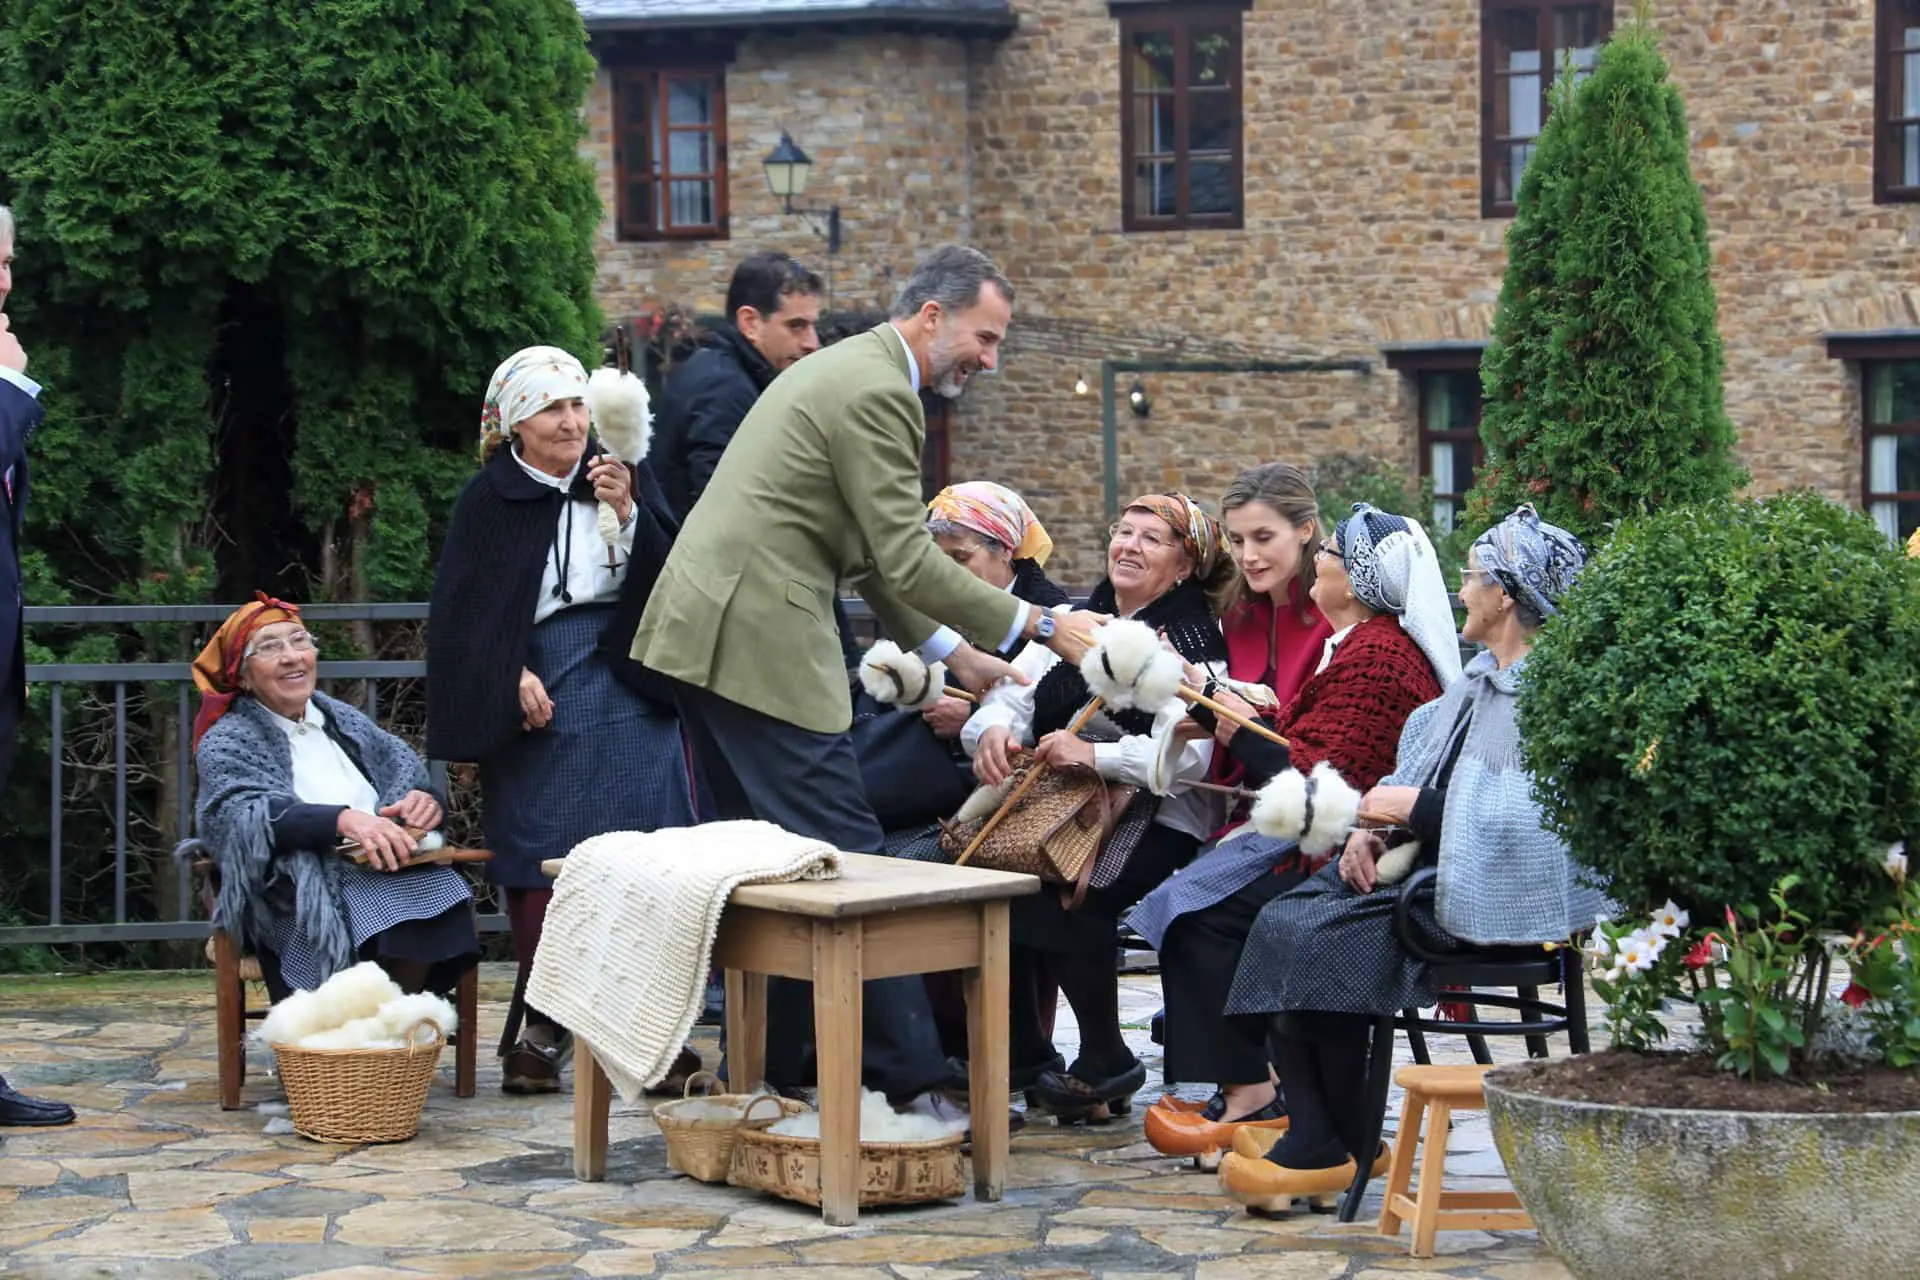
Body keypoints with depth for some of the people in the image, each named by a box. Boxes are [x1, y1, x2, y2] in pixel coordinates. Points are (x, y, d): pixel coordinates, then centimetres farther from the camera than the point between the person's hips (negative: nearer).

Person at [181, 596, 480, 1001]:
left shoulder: (340, 718, 24)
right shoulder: (225, 744, 8)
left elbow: (407, 769, 13)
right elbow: (247, 814, -12)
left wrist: (424, 799, -13)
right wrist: (344, 820, -29)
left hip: (390, 872, 4)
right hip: (304, 897, -4)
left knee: (439, 886, -30)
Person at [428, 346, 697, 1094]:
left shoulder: (621, 477, 7)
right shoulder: (488, 501, 3)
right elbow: (462, 612, 2)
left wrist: (629, 514, -14)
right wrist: (514, 678, -9)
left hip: (629, 689, 1)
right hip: (535, 699, -1)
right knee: (540, 864, -2)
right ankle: (545, 1029, 7)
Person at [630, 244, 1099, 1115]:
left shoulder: (849, 372, 21)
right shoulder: (877, 391, -12)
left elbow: (872, 556, 26)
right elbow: (908, 560, -15)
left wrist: (949, 651, 23)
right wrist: (1033, 626, -8)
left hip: (706, 633, 11)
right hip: (759, 643, -11)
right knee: (847, 859, -9)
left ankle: (768, 1069, 21)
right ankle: (910, 1078, -7)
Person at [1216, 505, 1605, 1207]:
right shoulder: (1481, 676, 17)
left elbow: (1520, 819, -24)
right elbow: (1419, 770, 21)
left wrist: (1413, 806, -16)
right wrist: (1371, 825, 1)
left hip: (1490, 897, -10)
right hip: (1422, 863, 10)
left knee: (1319, 941, -22)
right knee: (1280, 922, -9)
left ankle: (1334, 1147, -7)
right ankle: (1311, 1128, -12)